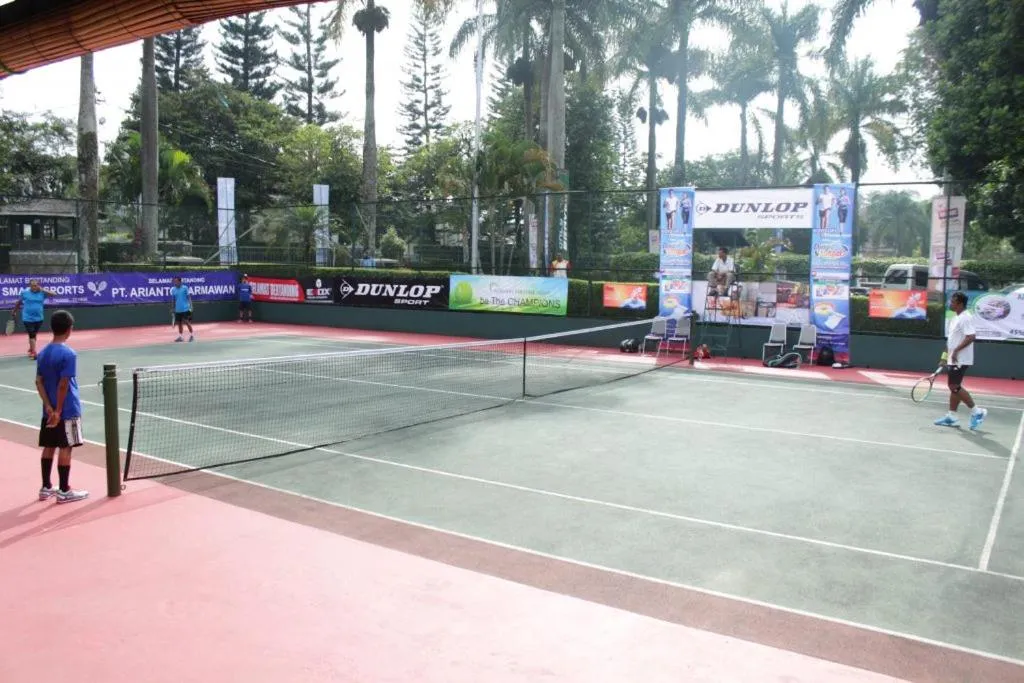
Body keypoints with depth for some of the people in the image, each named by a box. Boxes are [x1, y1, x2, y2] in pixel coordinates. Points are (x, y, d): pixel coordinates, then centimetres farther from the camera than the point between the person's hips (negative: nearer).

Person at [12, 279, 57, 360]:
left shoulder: (42, 292, -3)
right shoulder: (24, 292, -5)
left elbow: (54, 294, -16)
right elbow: (19, 302, 10)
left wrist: (42, 290, -21)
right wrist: (14, 311, 19)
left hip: (39, 318, 3)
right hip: (28, 318, -3)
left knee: (34, 335, 18)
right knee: (32, 335, -8)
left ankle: (31, 350, 36)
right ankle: (33, 353, -6)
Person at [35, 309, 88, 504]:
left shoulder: (43, 353, 6)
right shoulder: (68, 354, -17)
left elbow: (39, 382, 3)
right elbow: (63, 385, -20)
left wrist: (49, 407, -2)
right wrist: (59, 411, -14)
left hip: (49, 410, 7)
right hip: (67, 410, -7)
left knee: (49, 447, 14)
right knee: (65, 449, 0)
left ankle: (46, 488, 23)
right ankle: (64, 492, 6)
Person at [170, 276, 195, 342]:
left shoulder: (185, 288, -5)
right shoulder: (173, 289, 6)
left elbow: (189, 297, -4)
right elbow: (173, 300, 12)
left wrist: (190, 305, -13)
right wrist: (173, 308, 12)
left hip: (185, 309, -4)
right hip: (177, 310, 4)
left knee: (187, 322, -6)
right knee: (179, 323, 8)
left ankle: (192, 335, 5)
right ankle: (181, 336, 16)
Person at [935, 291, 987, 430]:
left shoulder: (965, 318, -16)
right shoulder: (956, 319, 15)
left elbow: (971, 337, -25)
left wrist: (956, 350, -27)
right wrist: (946, 356, 21)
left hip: (960, 360, -10)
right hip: (954, 360, 10)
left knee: (955, 386, -9)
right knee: (954, 387, 10)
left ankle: (977, 412, 1)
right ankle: (951, 416, 14)